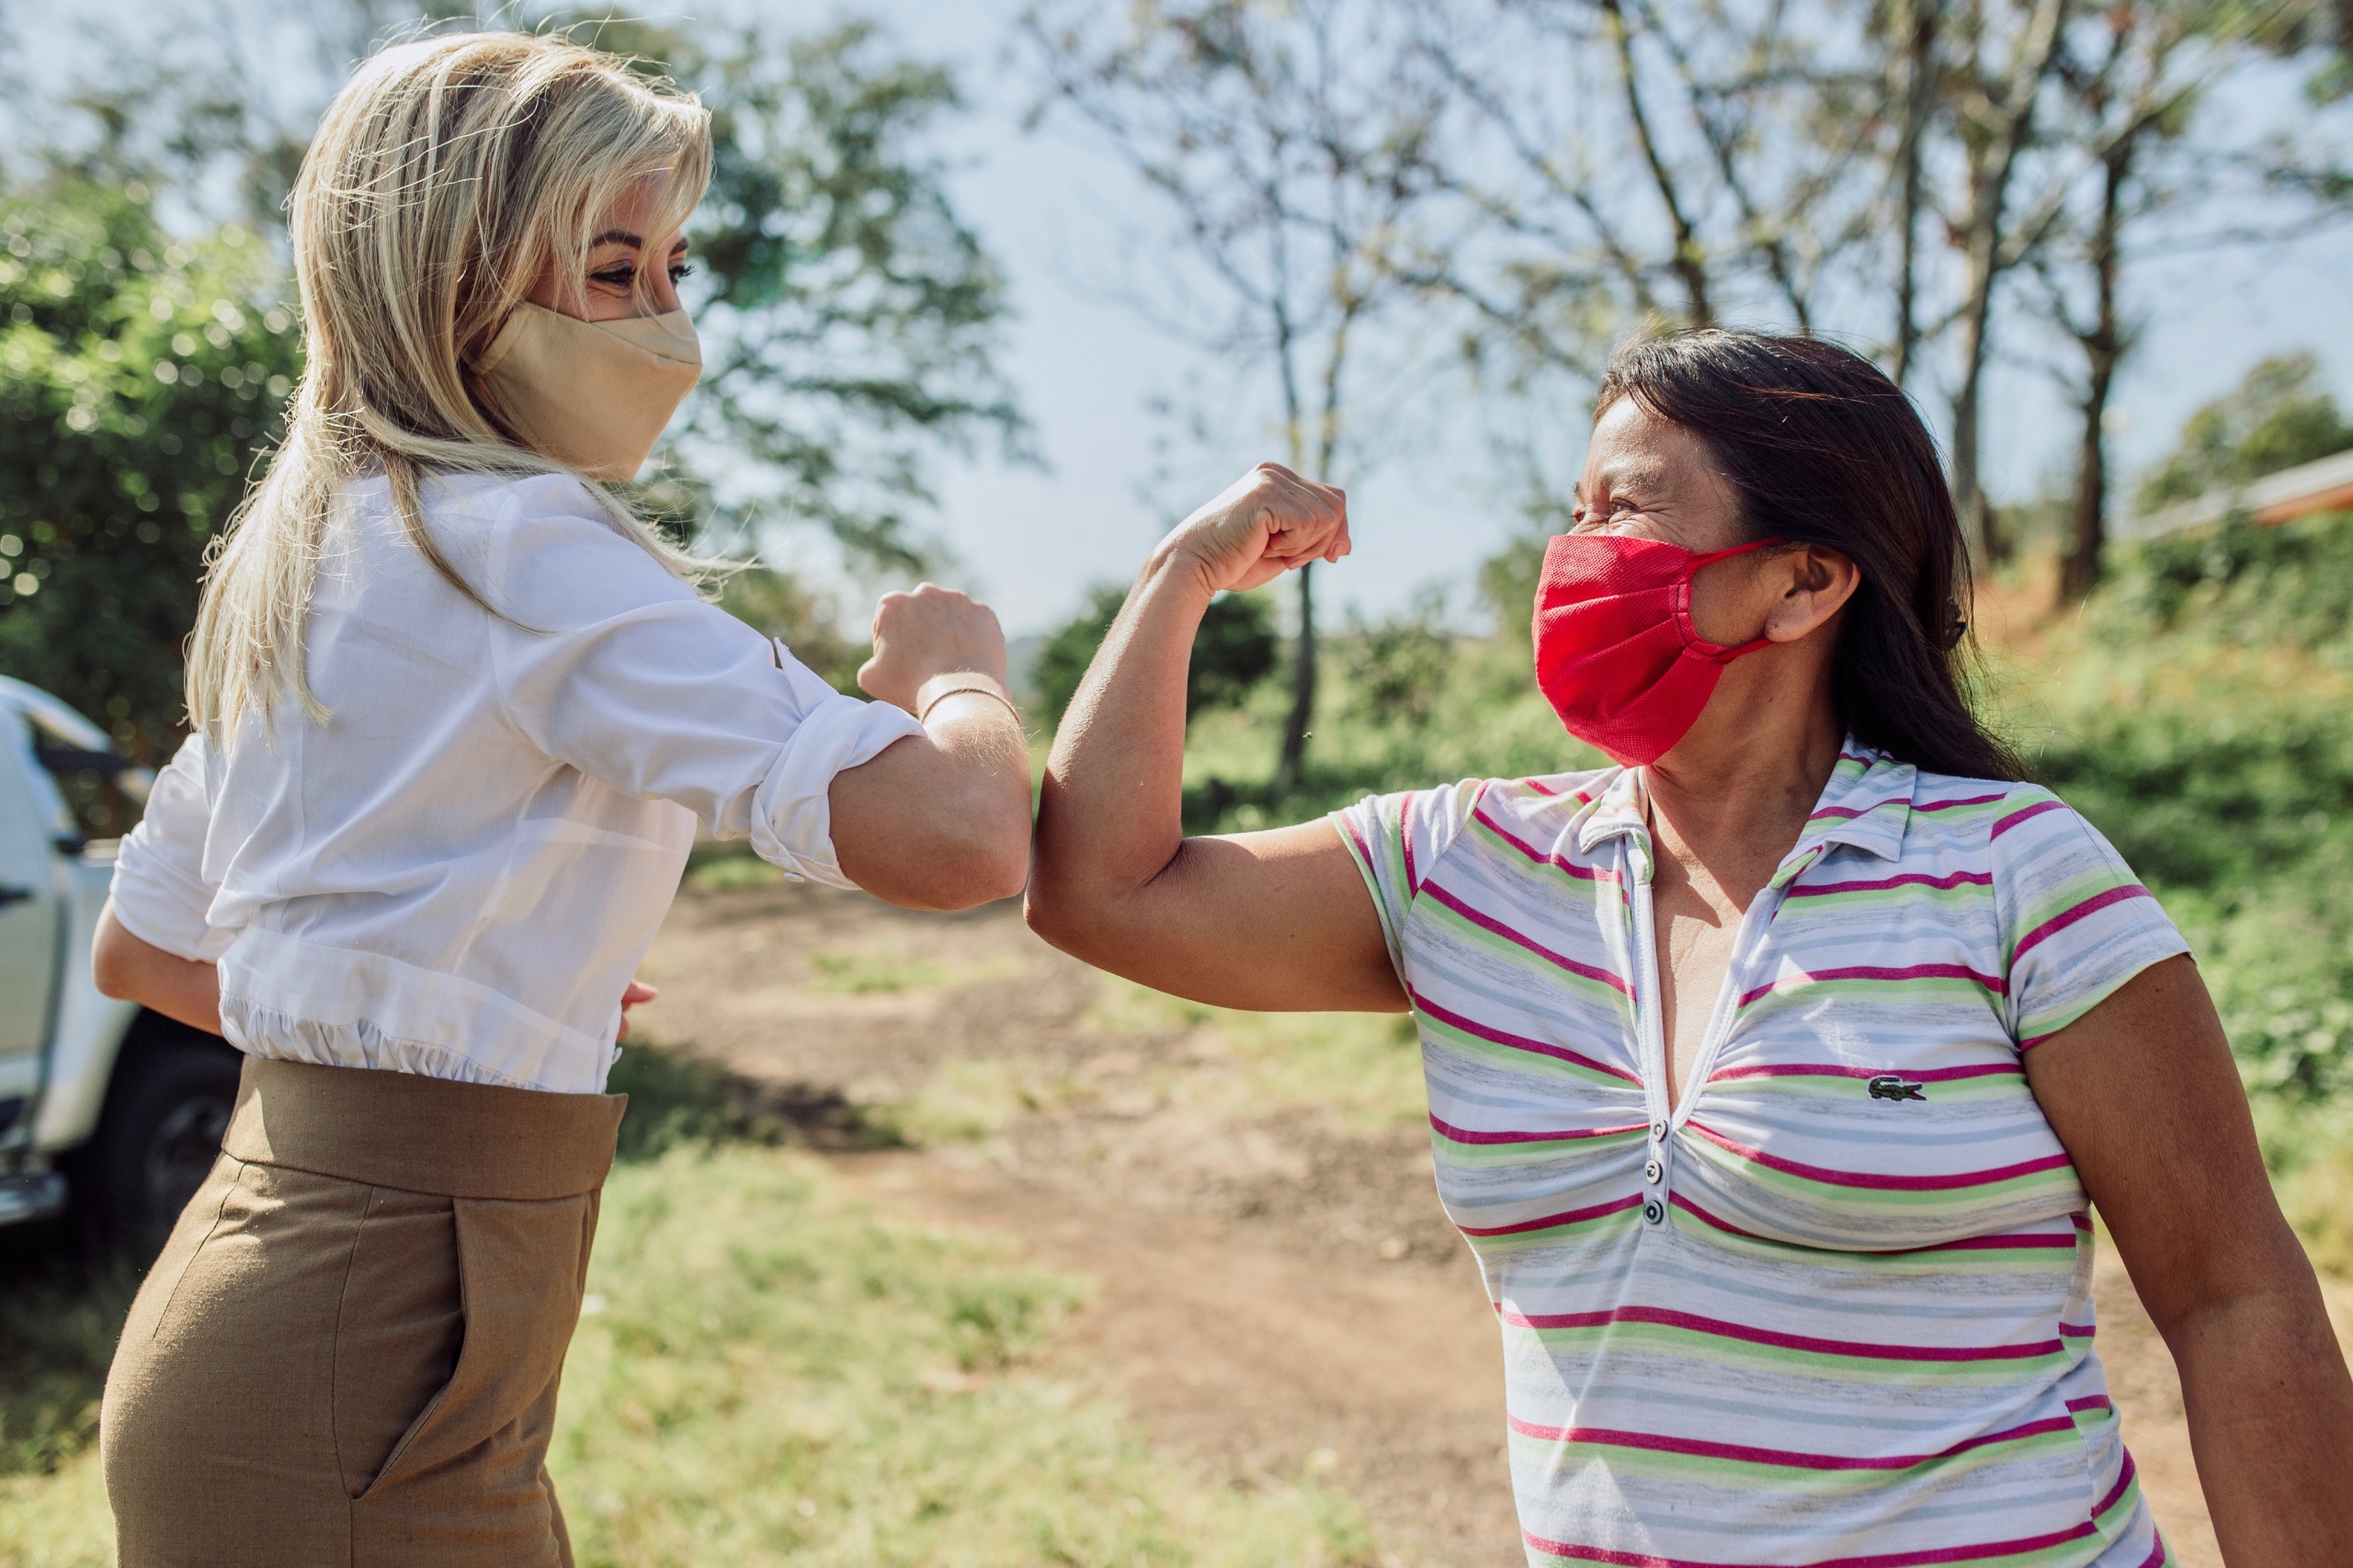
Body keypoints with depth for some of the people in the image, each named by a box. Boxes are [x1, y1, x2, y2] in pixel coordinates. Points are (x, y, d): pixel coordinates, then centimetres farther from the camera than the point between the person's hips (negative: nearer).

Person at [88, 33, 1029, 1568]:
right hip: (353, 1421, -9)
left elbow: (141, 949, 21)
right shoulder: (522, 548, -19)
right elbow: (959, 837, -29)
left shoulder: (298, 557, 10)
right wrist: (958, 665, -8)